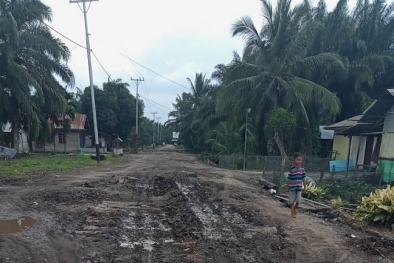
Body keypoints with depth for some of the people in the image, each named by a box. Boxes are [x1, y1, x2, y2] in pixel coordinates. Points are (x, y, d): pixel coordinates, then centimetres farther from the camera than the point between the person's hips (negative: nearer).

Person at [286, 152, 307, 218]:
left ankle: (295, 208, 34)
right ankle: (293, 213, 18)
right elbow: (289, 179, -7)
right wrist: (287, 187, -3)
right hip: (292, 187, -3)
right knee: (292, 201, 5)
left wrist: (305, 186, 10)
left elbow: (303, 178, 7)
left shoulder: (302, 169, -1)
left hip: (299, 187, 3)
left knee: (298, 201, 4)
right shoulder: (291, 169, -13)